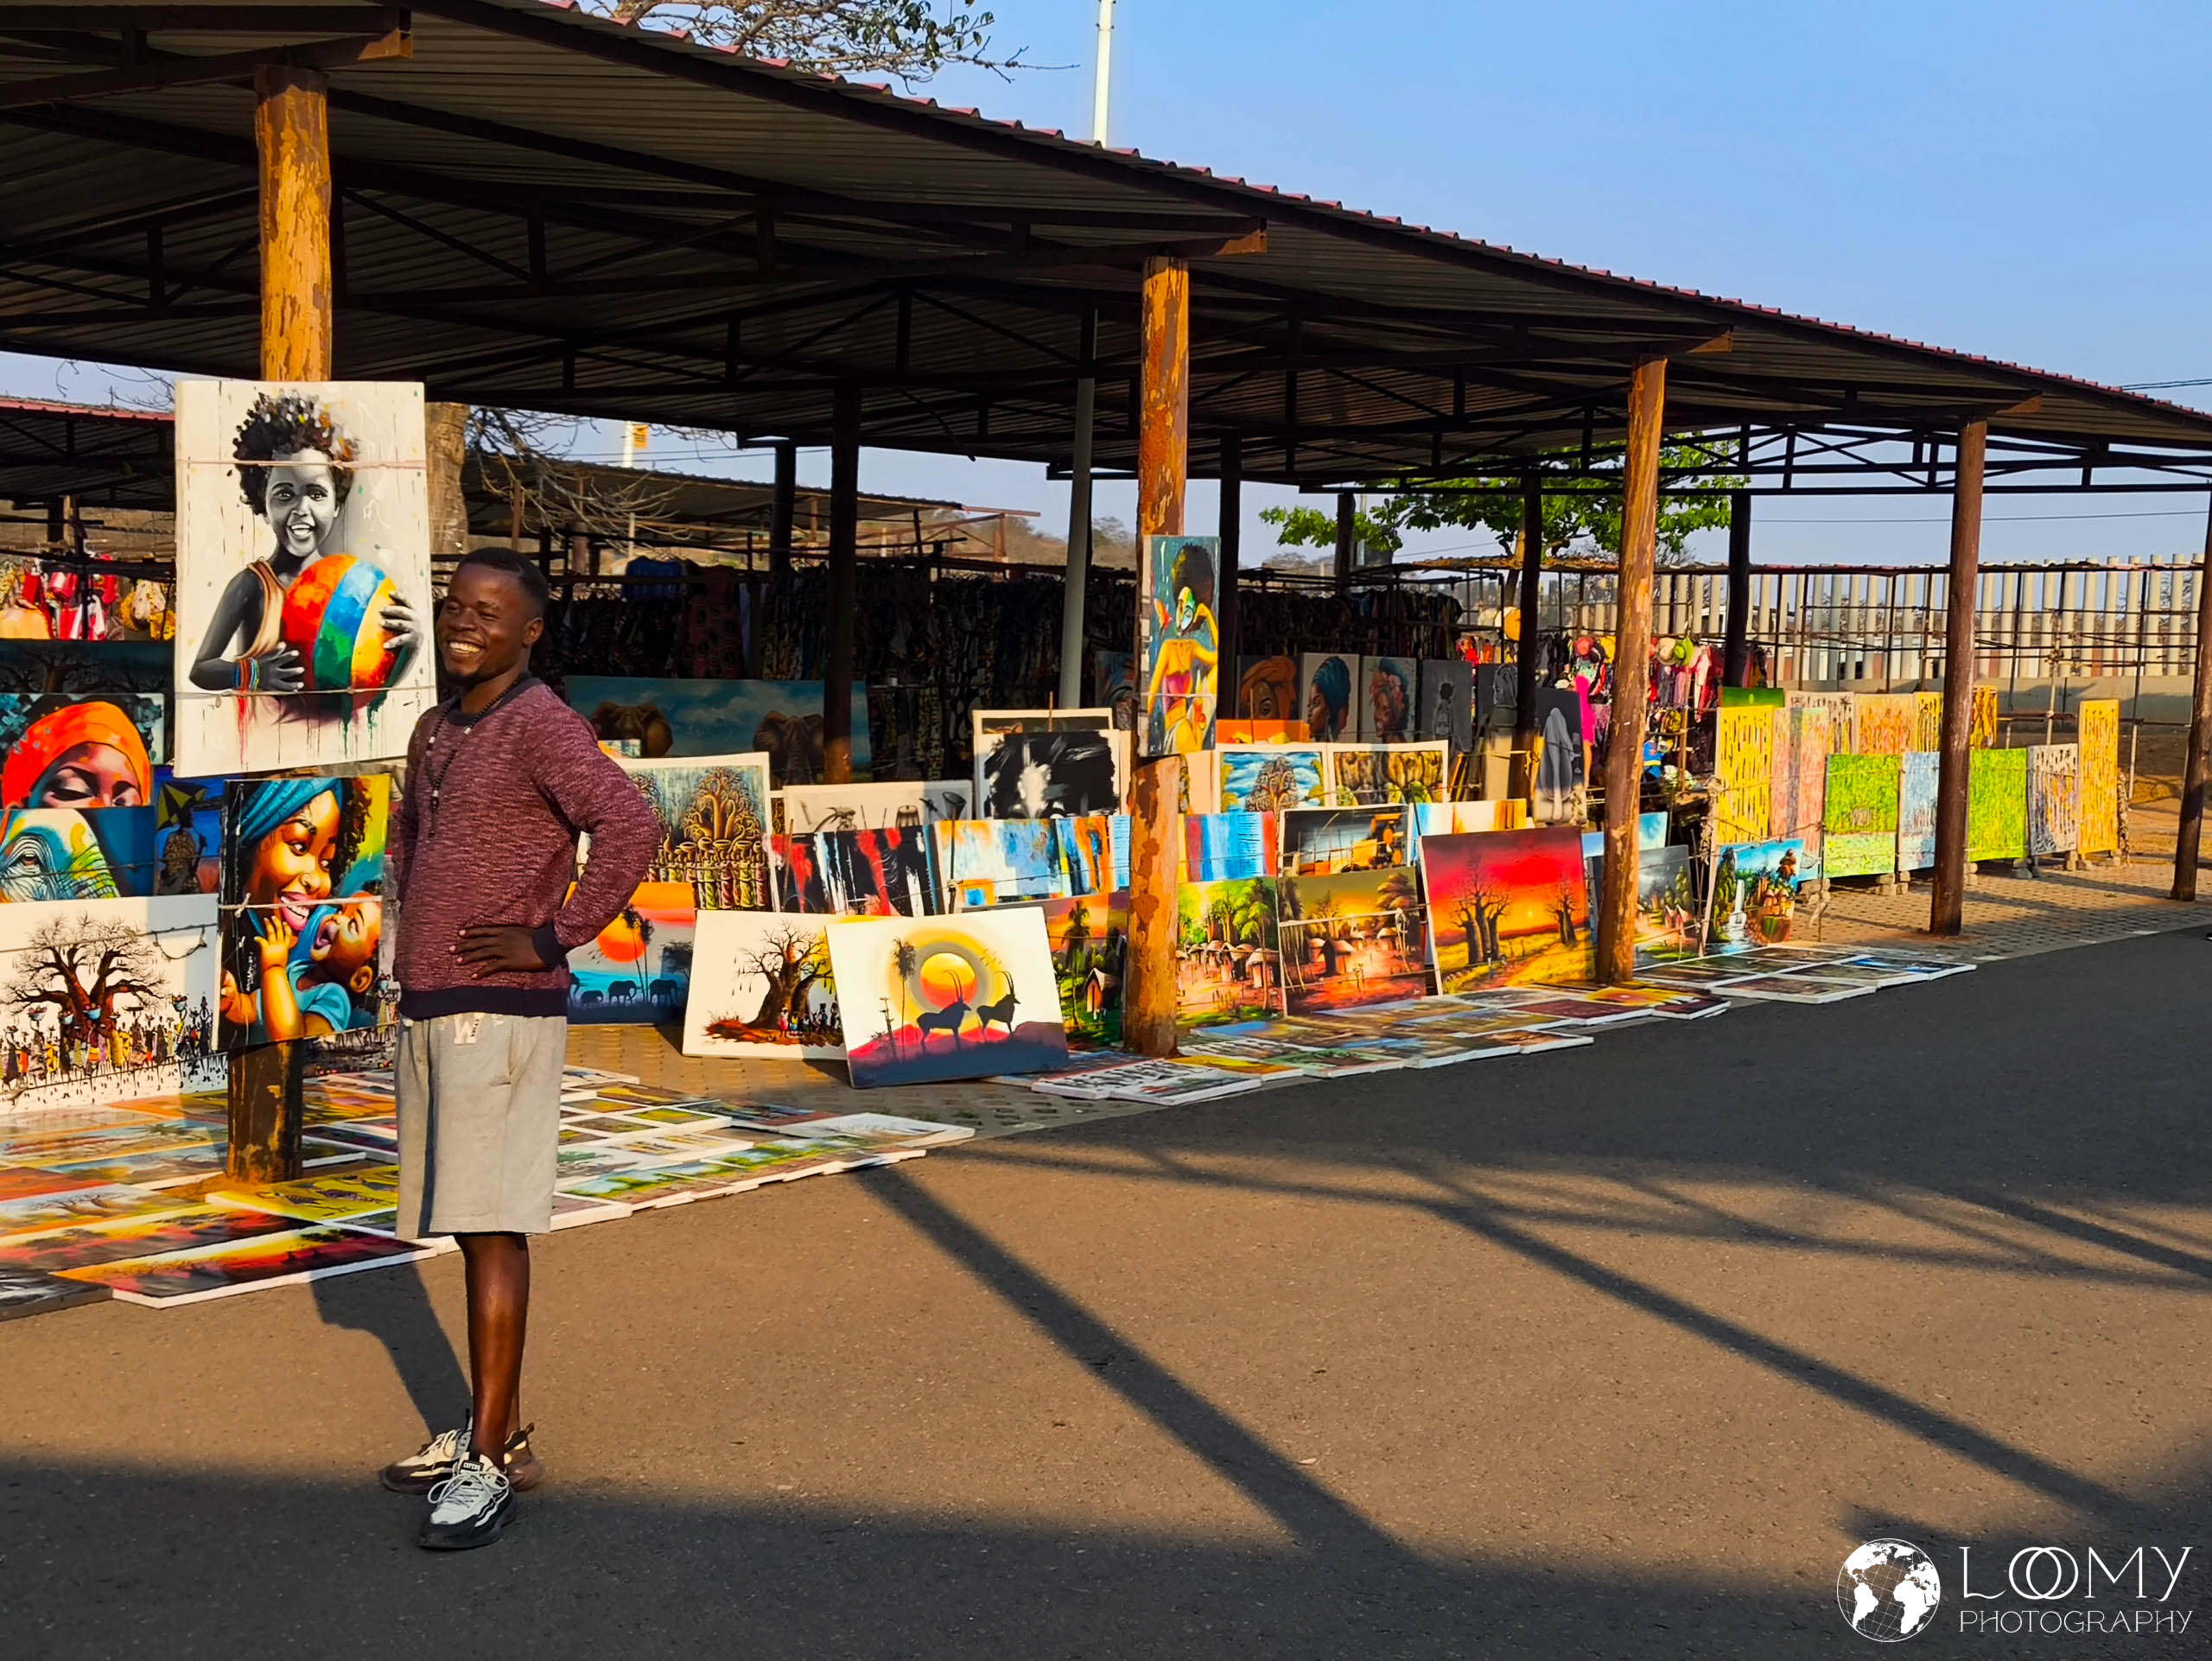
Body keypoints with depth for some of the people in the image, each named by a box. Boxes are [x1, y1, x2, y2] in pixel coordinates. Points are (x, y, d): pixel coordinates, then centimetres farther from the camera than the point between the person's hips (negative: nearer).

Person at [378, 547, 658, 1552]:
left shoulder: (540, 725, -11)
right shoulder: (436, 731, 15)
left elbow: (630, 826, -26)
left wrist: (556, 938, -21)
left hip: (500, 1012, -9)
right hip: (428, 1009, 9)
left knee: (491, 1228, -9)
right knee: (464, 1227, 13)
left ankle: (489, 1464, -4)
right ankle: (493, 1431, 23)